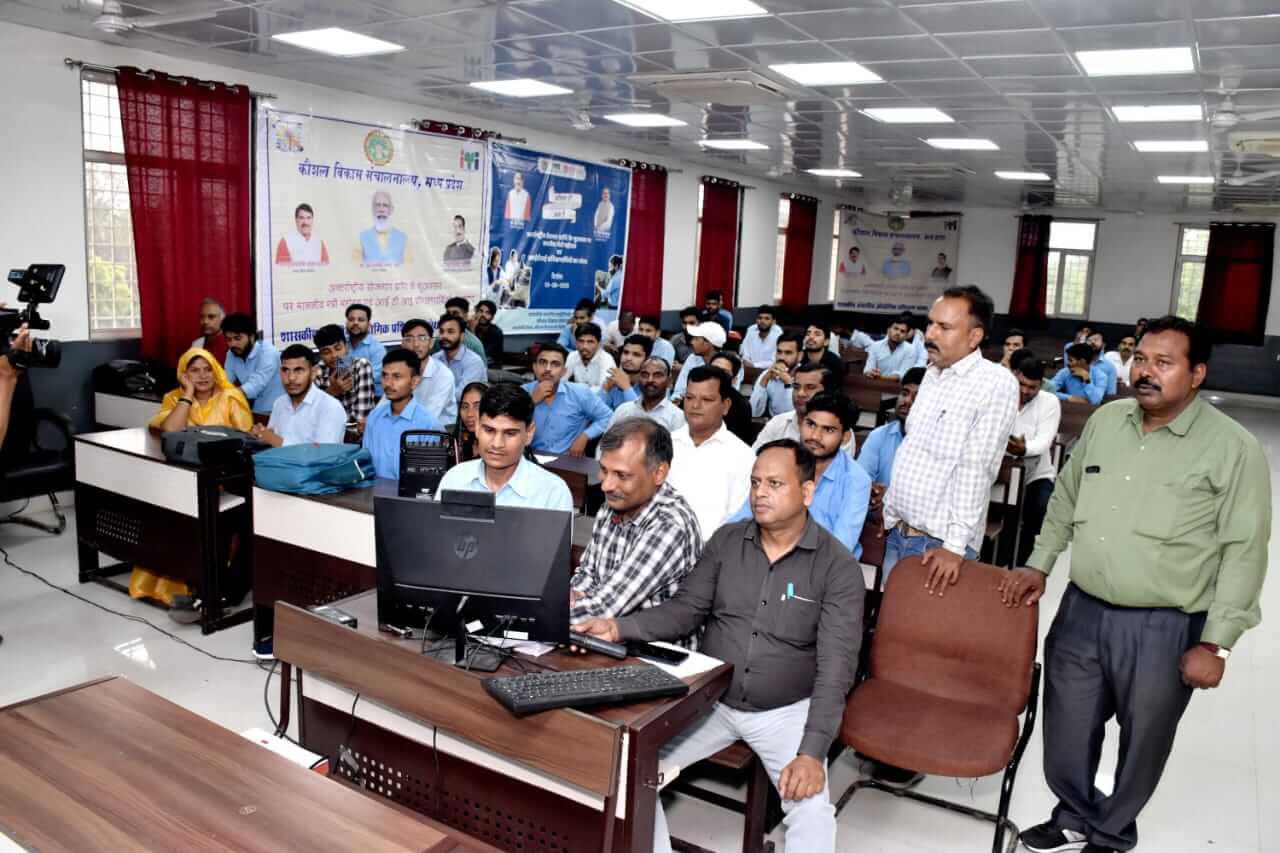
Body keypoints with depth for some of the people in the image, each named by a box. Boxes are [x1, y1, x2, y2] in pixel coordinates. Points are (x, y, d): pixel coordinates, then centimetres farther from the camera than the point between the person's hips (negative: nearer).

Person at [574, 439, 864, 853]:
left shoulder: (838, 567, -11)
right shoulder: (726, 541, 0)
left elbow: (836, 664, -17)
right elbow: (685, 610, 2)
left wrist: (812, 751, -27)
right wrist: (618, 628, -15)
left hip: (786, 712, -3)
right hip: (710, 700, 3)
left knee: (813, 811, -26)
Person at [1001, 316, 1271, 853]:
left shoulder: (1233, 448, -10)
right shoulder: (1104, 421, 4)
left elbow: (1244, 552, -9)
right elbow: (1065, 498, 16)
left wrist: (1215, 643, -11)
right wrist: (1039, 565, 11)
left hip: (1164, 628, -4)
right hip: (1080, 612, 4)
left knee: (1141, 742, 16)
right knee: (1066, 735, 17)